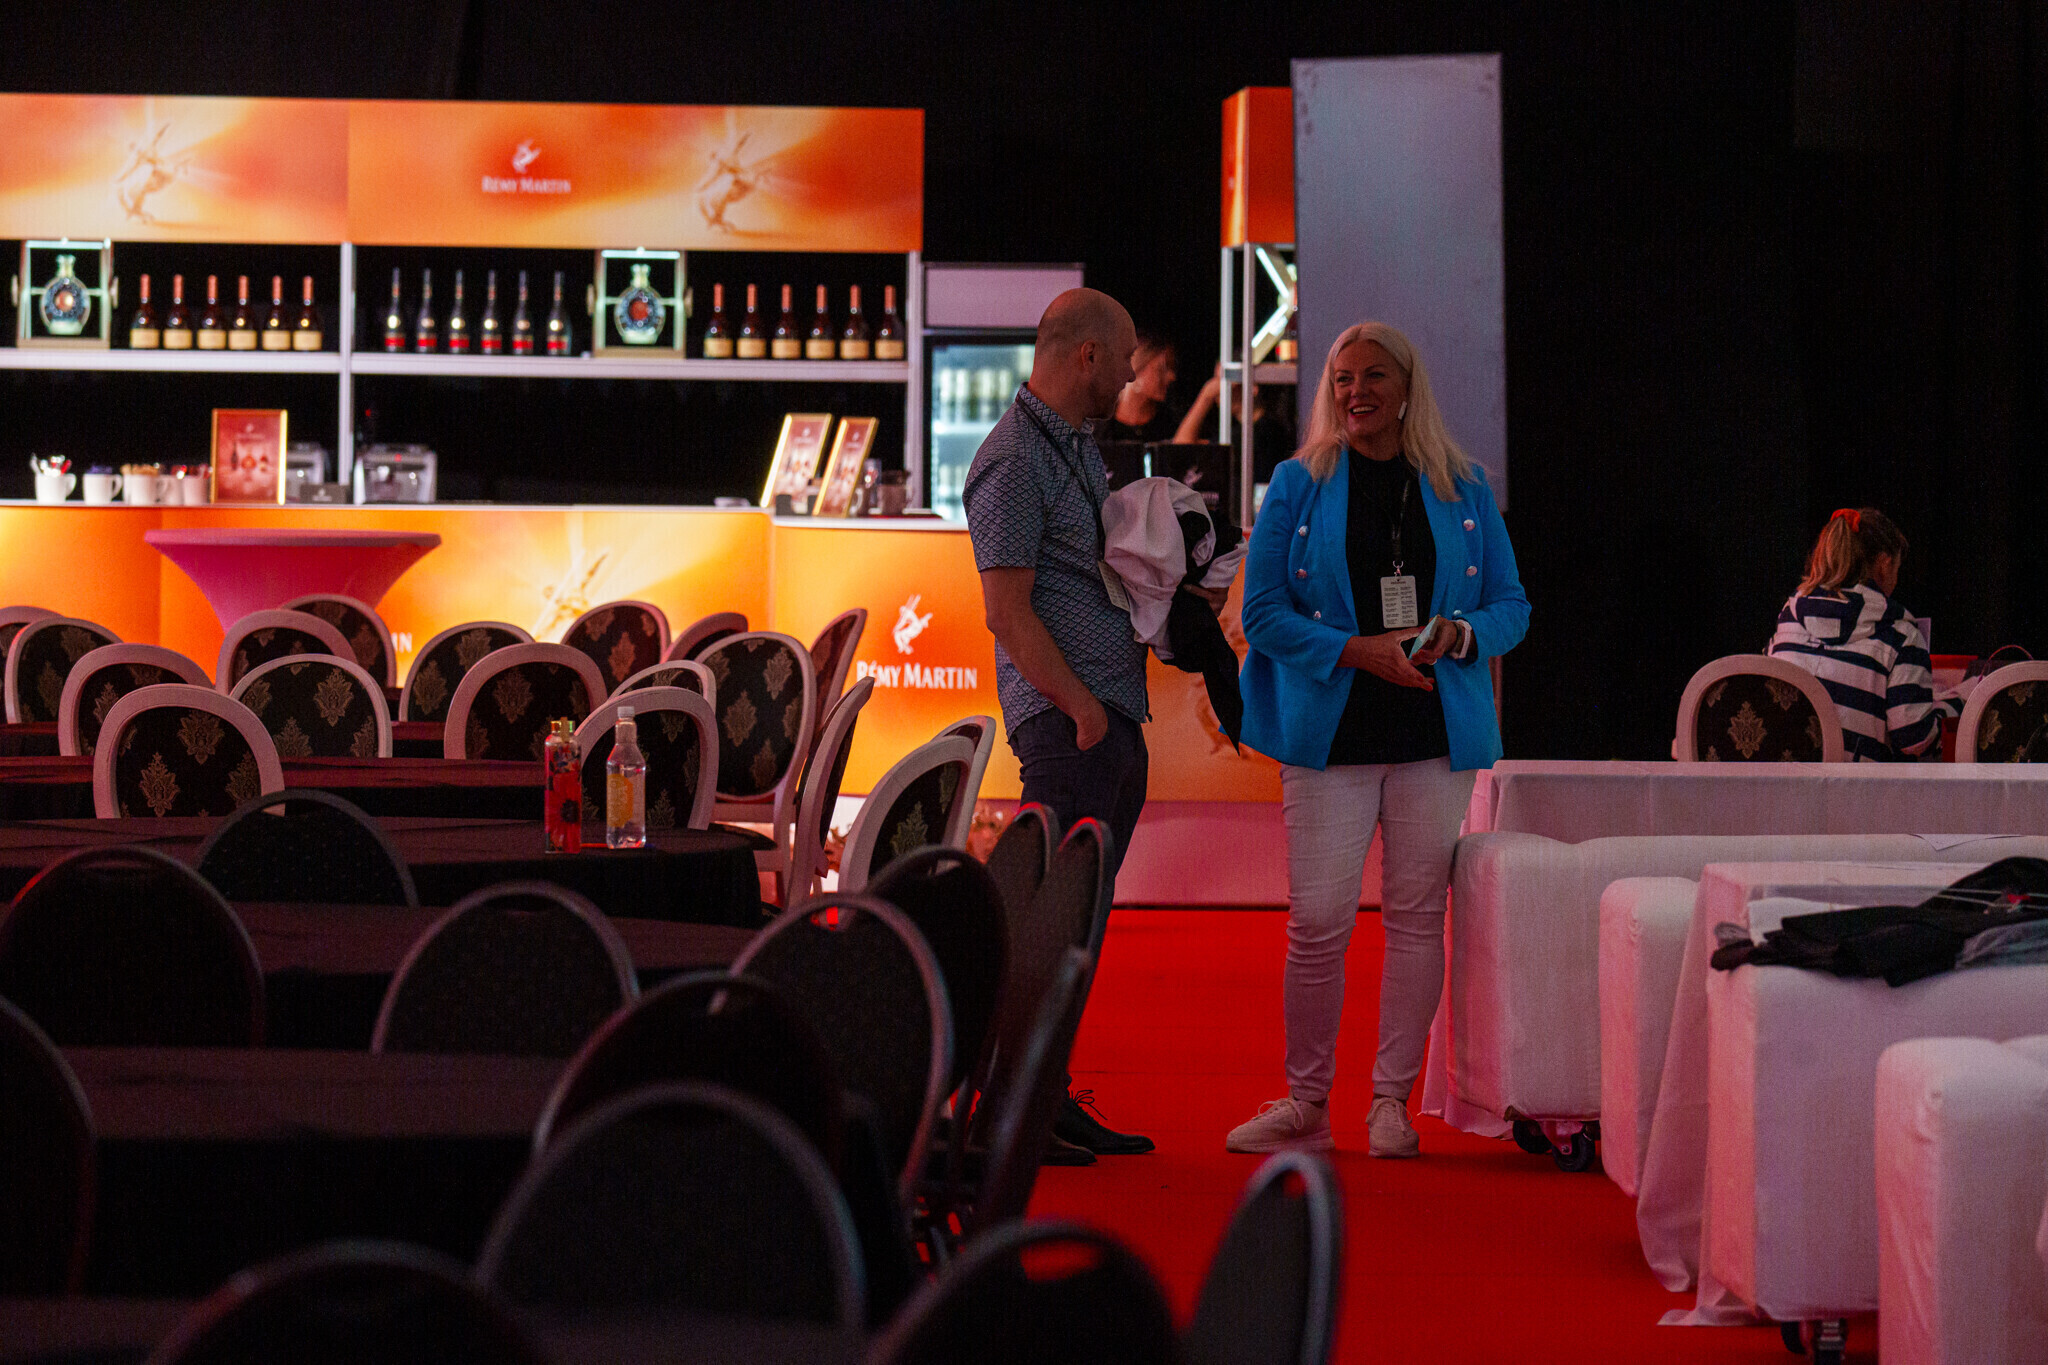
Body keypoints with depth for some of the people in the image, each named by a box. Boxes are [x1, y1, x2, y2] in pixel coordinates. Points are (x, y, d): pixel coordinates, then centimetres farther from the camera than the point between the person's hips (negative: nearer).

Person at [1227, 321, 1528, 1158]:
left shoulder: (1463, 491, 10)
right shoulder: (1299, 486, 5)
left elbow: (1510, 609, 11)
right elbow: (1263, 611, 0)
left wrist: (1457, 636, -11)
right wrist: (1358, 651, -13)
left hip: (1436, 739, 2)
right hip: (1328, 734, -1)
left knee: (1417, 915, 2)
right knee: (1318, 921, -5)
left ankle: (1392, 1101, 10)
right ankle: (1306, 1103, 7)